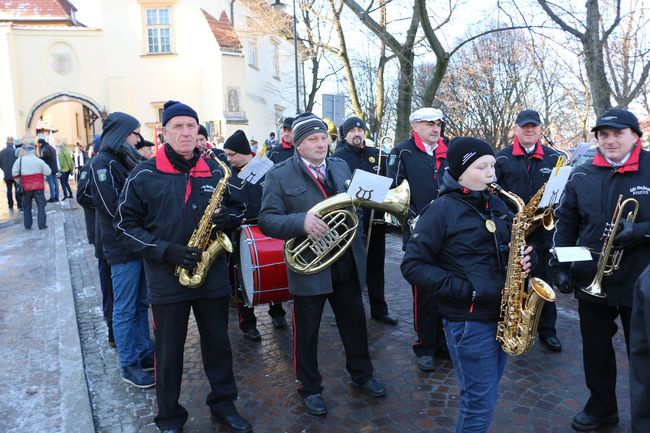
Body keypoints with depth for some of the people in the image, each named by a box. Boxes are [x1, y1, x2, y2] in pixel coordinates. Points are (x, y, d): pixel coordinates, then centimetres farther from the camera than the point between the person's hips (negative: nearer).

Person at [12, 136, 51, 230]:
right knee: (40, 205, 3)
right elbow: (48, 172, -4)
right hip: (38, 187, -2)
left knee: (26, 206, 15)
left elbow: (15, 174, 0)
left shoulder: (19, 160, -4)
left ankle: (27, 225, 18)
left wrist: (20, 182, 12)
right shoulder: (39, 161, -9)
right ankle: (42, 224, -2)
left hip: (26, 187, 2)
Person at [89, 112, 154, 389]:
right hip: (122, 245, -8)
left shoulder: (127, 159, 14)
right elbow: (114, 208, -19)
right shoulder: (102, 162, -12)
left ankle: (145, 354, 28)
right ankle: (129, 366, 15)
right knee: (125, 309, 3)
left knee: (141, 304, 16)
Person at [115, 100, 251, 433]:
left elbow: (238, 207, 13)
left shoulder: (215, 171, 4)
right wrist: (165, 250, -17)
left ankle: (223, 404, 36)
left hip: (213, 276, 3)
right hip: (167, 279, -2)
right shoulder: (144, 175, -5)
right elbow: (126, 224, -3)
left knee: (218, 344, 15)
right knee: (169, 352, 11)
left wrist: (228, 217, -12)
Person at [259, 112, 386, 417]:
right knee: (306, 331, 10)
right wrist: (301, 222, -31)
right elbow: (267, 220, -15)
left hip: (347, 263, 5)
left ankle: (361, 374, 42)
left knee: (355, 322, 19)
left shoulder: (341, 166, 8)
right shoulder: (279, 175, -8)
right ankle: (310, 388, 32)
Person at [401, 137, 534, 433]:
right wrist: (465, 289, -21)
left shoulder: (496, 205, 8)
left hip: (502, 313, 7)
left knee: (485, 396, 20)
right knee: (481, 403, 4)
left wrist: (524, 258, -5)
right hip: (468, 319, -6)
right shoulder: (441, 210, -13)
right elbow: (413, 266, -15)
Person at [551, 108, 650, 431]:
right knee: (596, 349, 15)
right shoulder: (581, 176, 2)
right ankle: (601, 406, 37)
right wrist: (560, 266, 1)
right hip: (592, 280, 3)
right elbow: (565, 224, 6)